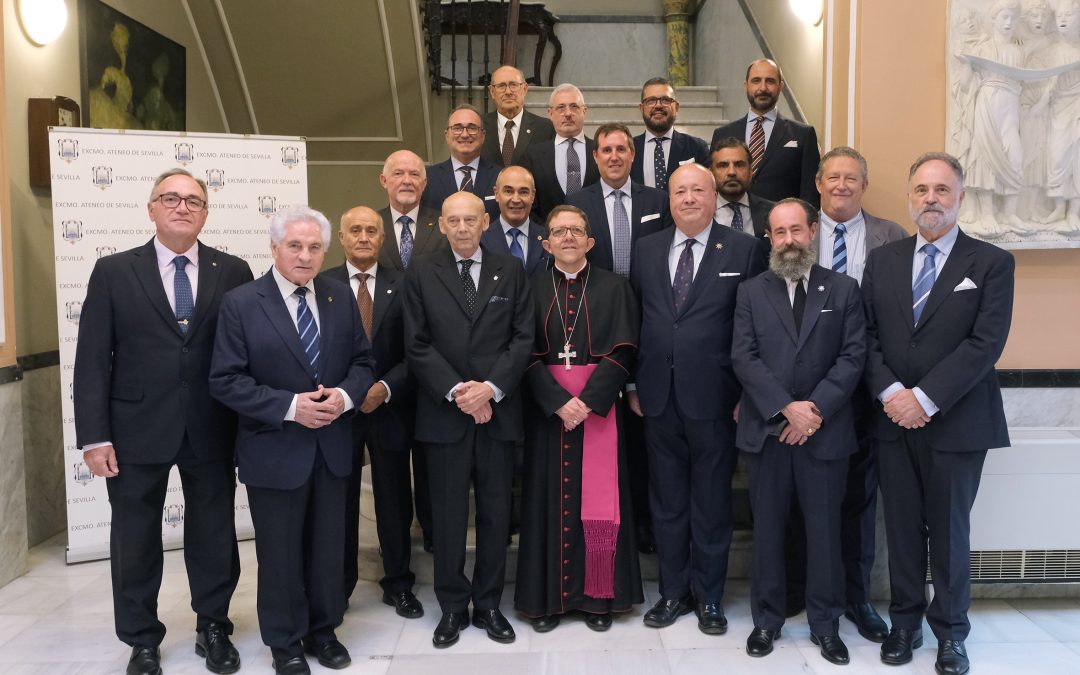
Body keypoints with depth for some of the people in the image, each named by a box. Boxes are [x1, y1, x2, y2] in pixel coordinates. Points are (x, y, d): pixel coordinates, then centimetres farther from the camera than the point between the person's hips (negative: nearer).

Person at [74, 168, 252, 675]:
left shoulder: (233, 271, 1)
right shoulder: (113, 272, 0)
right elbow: (92, 360, -3)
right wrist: (94, 436, -9)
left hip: (212, 431, 1)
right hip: (136, 430, 0)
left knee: (215, 537, 13)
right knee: (135, 542, 13)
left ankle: (213, 628, 34)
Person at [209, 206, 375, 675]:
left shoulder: (341, 297, 3)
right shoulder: (240, 303, -9)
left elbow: (363, 361, 7)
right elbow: (225, 380, -13)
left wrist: (345, 395, -14)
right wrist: (290, 407, -21)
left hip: (333, 446, 4)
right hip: (275, 450, -3)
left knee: (329, 546, 15)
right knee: (280, 552, 10)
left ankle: (323, 630, 35)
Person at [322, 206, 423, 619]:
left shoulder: (402, 286, 2)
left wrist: (386, 388, -13)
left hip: (390, 408, 1)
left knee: (394, 500, 10)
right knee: (340, 503, 10)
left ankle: (398, 585, 26)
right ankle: (339, 586, 27)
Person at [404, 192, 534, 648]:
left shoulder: (510, 272, 8)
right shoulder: (422, 275, 5)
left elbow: (523, 338, 1)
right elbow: (417, 346, -2)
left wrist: (491, 387, -12)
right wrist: (457, 391, -12)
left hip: (499, 411, 1)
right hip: (444, 413, -1)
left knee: (496, 512, 8)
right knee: (448, 514, 6)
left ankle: (488, 604, 21)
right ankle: (453, 607, 19)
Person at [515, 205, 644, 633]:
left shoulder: (614, 288, 4)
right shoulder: (532, 289, 5)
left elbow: (622, 352, -3)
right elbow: (528, 355, -1)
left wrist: (587, 400, -14)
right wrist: (559, 401, -14)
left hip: (599, 404, 0)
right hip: (547, 407, 1)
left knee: (599, 499, 1)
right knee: (550, 497, 4)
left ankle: (599, 596, 14)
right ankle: (549, 596, 14)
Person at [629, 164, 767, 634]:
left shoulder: (743, 250, -2)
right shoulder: (647, 250, 9)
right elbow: (633, 320, 10)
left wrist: (748, 394, -6)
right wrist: (633, 384, 7)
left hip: (713, 399, -3)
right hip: (659, 398, 3)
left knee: (712, 503, 8)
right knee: (666, 502, 12)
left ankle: (709, 597, 24)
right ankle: (673, 592, 27)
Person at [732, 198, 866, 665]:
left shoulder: (844, 290, 5)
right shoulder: (751, 292, 6)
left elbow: (853, 356, -2)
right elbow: (743, 358, -4)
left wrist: (815, 408, -13)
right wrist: (787, 407, -15)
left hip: (825, 431, 0)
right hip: (765, 430, 1)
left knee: (824, 529, 7)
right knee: (767, 529, 9)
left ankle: (825, 624, 22)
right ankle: (766, 619, 22)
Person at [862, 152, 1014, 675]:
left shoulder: (991, 263, -2)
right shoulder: (882, 260, 8)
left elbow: (986, 343, -12)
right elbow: (867, 335, 3)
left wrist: (924, 397, -18)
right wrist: (890, 392, -12)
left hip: (956, 422, -2)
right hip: (893, 419, 3)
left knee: (950, 531, 9)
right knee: (902, 528, 11)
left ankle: (950, 632, 25)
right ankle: (905, 622, 26)